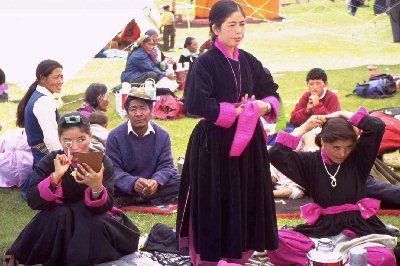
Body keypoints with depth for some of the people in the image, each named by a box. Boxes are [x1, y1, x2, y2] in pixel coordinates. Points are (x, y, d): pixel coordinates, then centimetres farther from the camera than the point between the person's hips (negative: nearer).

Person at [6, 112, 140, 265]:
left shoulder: (102, 162, -12)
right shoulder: (50, 162, -10)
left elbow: (104, 207, -21)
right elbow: (33, 202, -21)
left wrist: (97, 187, -43)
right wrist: (56, 176, -36)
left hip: (93, 220, 0)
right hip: (58, 223, 1)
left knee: (98, 225, -32)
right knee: (59, 215, -31)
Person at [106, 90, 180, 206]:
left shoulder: (162, 135, -1)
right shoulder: (115, 136, -9)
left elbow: (166, 166, -4)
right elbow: (113, 169, -16)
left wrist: (156, 182, -29)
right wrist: (133, 183, -36)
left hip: (152, 186, 3)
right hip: (126, 187, -3)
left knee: (180, 183, -22)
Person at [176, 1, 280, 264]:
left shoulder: (249, 62, 8)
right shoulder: (205, 63, -11)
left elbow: (272, 93, 15)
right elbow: (196, 103, -21)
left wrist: (265, 106, -8)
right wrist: (233, 112, -16)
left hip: (248, 141, 6)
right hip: (215, 143, -6)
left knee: (247, 199, 10)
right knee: (215, 202, -1)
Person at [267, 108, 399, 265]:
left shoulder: (358, 158, 3)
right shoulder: (311, 162, 4)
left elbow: (378, 126, -10)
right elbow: (276, 155, -8)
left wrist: (342, 115, -1)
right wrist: (304, 128, -5)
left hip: (360, 228, 0)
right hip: (322, 229, 1)